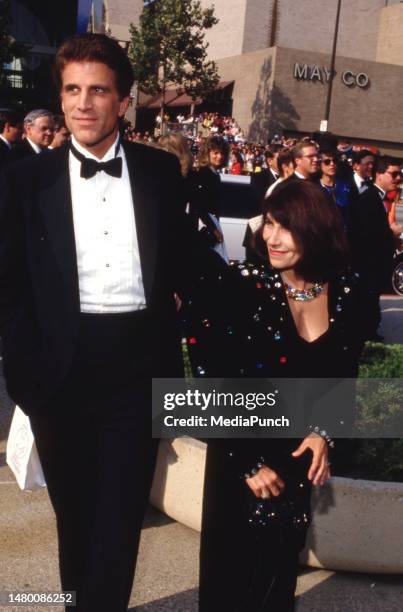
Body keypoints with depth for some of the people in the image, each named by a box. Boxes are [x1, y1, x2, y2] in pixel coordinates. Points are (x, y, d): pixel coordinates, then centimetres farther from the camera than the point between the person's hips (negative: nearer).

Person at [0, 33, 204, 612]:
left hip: (140, 360, 0)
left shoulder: (161, 170, 3)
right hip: (64, 365, 0)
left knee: (122, 514, 6)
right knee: (75, 512, 18)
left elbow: (182, 261, 10)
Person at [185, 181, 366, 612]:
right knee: (234, 566, 9)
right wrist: (248, 463, -15)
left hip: (296, 452, 4)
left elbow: (343, 377, 6)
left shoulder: (346, 294, -7)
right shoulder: (242, 288, -20)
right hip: (240, 451, -3)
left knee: (281, 561, 17)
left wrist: (323, 432, -8)